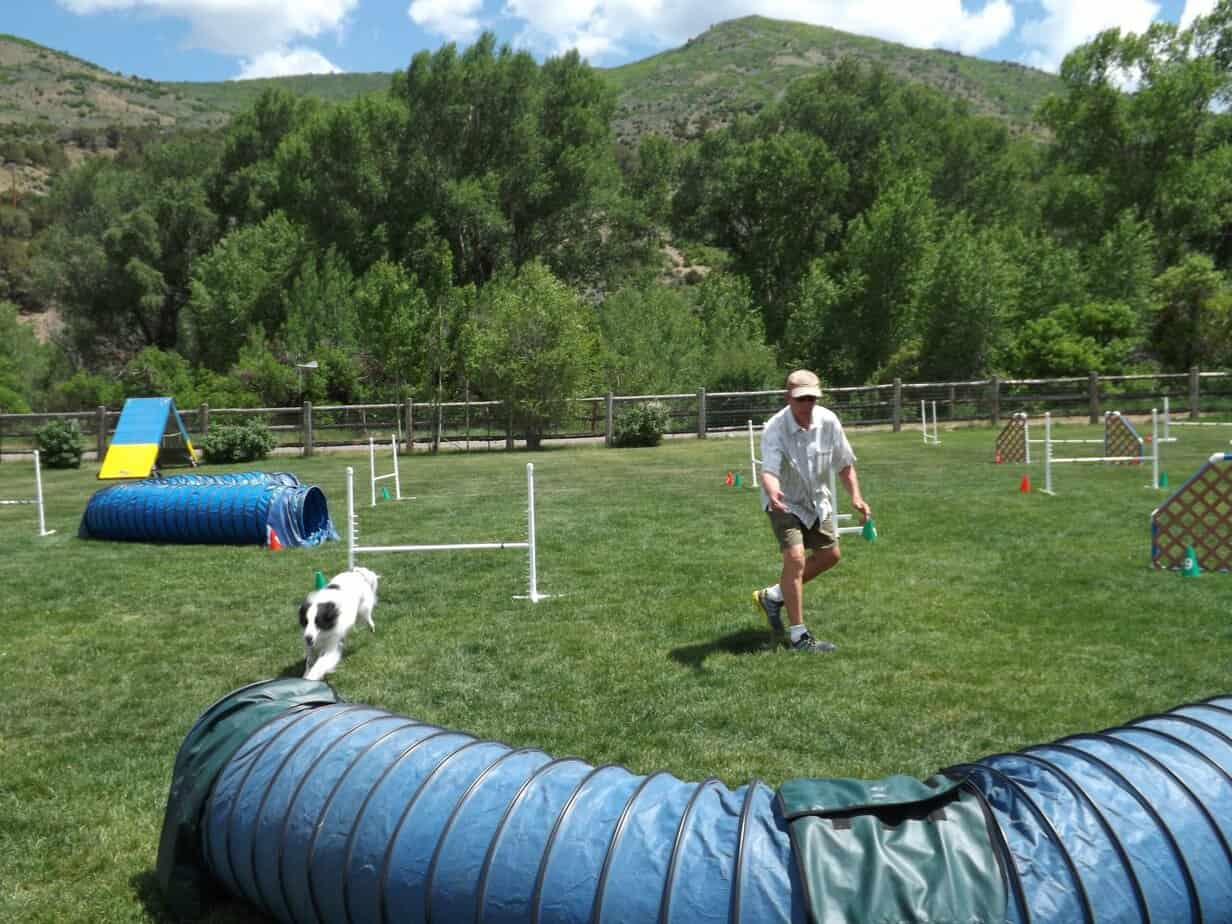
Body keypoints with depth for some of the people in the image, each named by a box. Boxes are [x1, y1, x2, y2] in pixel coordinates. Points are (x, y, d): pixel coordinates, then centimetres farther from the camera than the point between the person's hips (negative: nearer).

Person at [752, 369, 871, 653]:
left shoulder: (828, 420, -13)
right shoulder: (774, 429, -27)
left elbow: (844, 463, -1)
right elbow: (769, 470, -40)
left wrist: (856, 496, -12)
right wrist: (772, 493, -62)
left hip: (816, 499, 7)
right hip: (785, 502, -6)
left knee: (829, 555, 13)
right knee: (795, 557, -21)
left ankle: (773, 596, 27)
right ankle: (798, 635, -11)